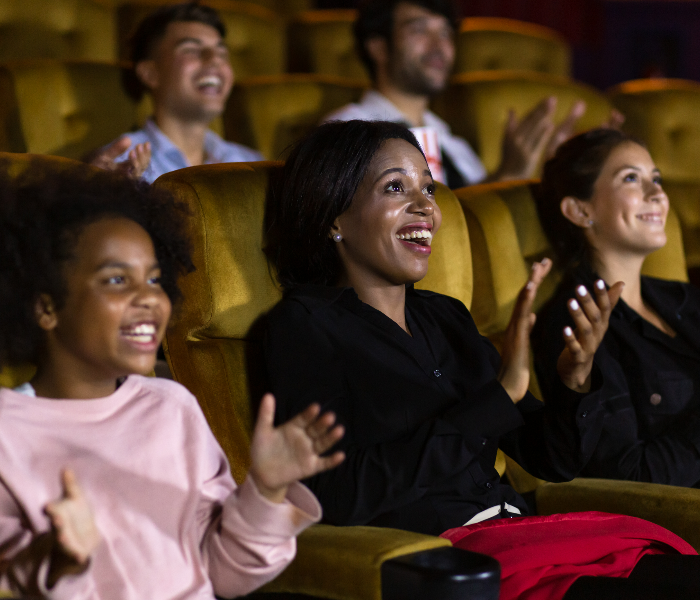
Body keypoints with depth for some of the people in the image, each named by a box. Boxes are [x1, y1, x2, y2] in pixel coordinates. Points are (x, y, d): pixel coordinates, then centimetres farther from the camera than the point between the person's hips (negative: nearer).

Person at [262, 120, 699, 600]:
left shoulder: (445, 316, 20)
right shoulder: (306, 323, 1)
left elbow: (553, 460, 19)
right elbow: (341, 497, -13)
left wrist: (577, 378, -3)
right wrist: (501, 394, -14)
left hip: (516, 532, 7)